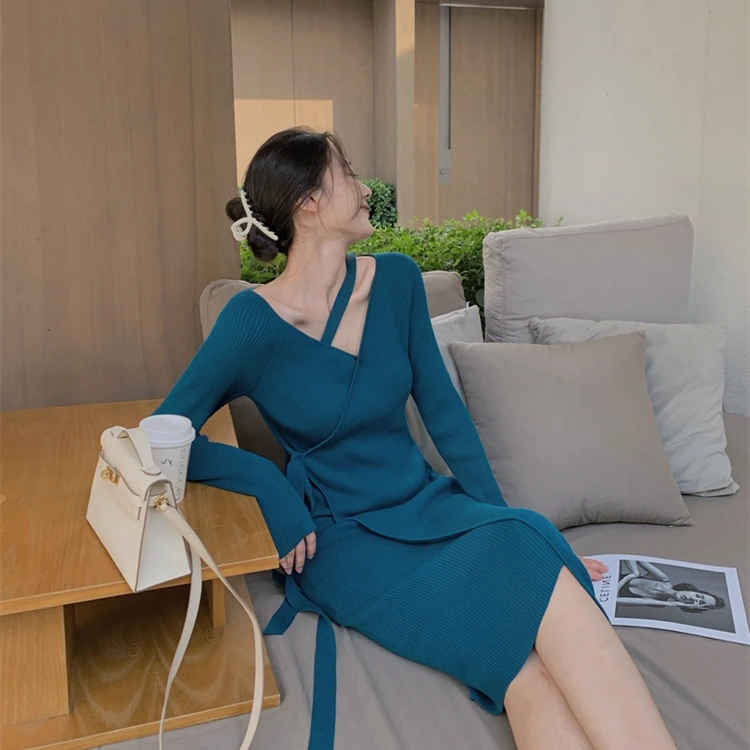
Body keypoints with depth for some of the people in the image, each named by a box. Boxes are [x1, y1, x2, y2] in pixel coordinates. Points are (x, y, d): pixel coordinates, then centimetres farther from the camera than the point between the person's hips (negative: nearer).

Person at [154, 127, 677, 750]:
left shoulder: (396, 280, 3)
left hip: (429, 507, 4)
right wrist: (271, 486, -19)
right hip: (345, 540, -4)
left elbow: (444, 412, 6)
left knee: (528, 546, -29)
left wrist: (505, 520, 1)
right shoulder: (253, 323, -11)